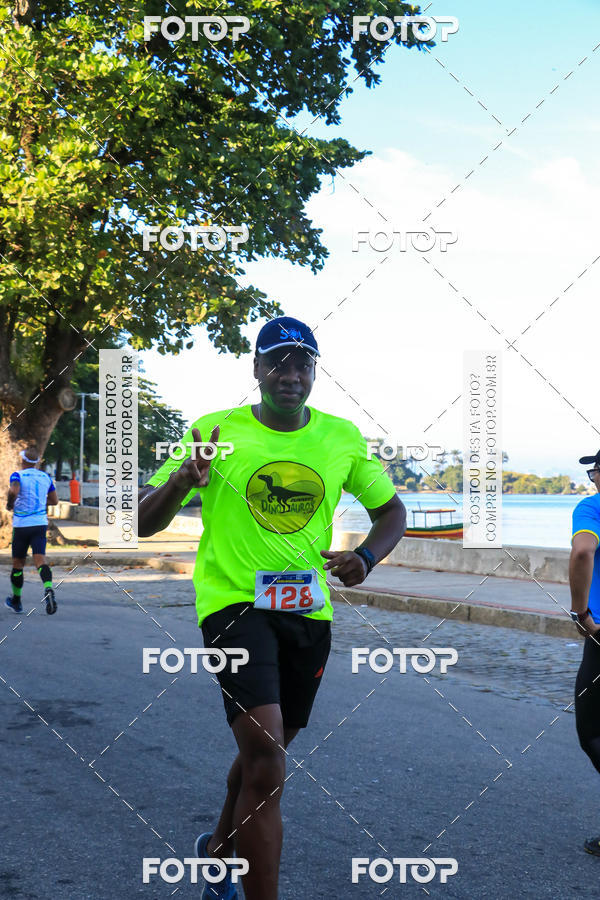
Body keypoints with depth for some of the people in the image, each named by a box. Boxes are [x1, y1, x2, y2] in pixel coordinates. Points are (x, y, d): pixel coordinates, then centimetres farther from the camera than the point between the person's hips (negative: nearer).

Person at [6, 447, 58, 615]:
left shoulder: (18, 475, -5)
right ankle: (48, 589, -35)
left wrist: (10, 504, -7)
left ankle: (16, 601, 23)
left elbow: (14, 491, -26)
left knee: (18, 563, 10)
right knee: (40, 560, -7)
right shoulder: (46, 477, 10)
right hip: (40, 524, 3)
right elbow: (54, 500, 16)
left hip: (21, 525, -3)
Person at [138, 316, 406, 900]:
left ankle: (221, 847, 47)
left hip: (308, 610, 5)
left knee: (271, 747, 20)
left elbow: (390, 509, 13)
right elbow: (143, 522, -5)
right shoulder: (216, 432, -6)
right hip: (233, 602, -4)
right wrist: (181, 481, -27)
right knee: (265, 751, -21)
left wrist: (367, 555, -8)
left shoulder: (342, 437, 2)